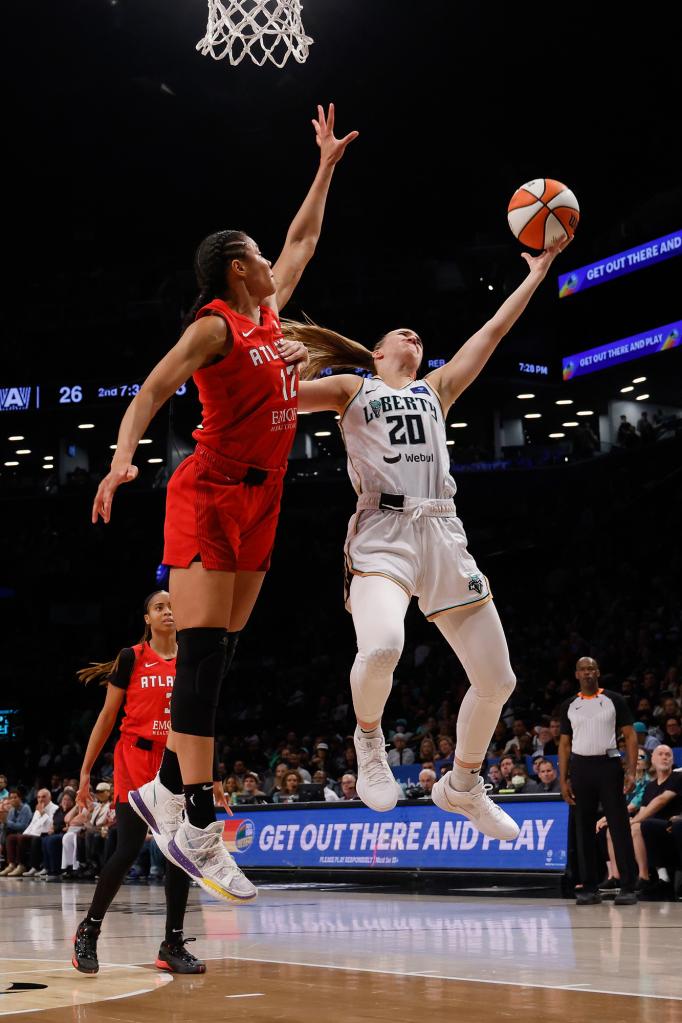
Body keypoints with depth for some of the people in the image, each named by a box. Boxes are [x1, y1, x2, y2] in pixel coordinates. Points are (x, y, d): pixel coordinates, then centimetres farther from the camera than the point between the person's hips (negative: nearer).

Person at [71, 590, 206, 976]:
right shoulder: (132, 658, -2)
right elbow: (107, 717, 1)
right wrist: (86, 771, -1)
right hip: (136, 760, -4)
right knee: (129, 850, -9)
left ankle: (173, 944, 6)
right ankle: (89, 931, 9)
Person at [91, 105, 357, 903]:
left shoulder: (270, 311, 15)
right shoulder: (214, 326, -7)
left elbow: (302, 240, 29)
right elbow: (153, 390, -18)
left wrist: (326, 167, 32)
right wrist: (123, 456, -33)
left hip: (259, 501, 8)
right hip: (210, 494, -8)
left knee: (219, 654, 6)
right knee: (202, 651, -13)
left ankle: (165, 789, 14)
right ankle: (199, 828, -16)